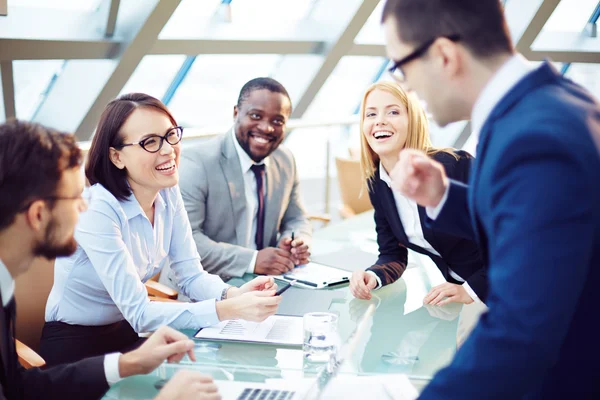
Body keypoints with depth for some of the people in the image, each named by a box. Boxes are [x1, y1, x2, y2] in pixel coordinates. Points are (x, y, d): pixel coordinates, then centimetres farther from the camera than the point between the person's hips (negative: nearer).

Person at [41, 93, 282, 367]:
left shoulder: (168, 193, -4)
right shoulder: (96, 210, -25)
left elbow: (192, 276, -5)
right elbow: (139, 313, -28)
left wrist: (233, 294, -26)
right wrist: (229, 310, -37)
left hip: (128, 335, 6)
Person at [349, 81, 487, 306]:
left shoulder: (456, 166, -21)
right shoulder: (377, 183, -3)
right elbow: (393, 255, 4)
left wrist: (472, 289, -22)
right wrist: (371, 277, -16)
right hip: (455, 287, 5)